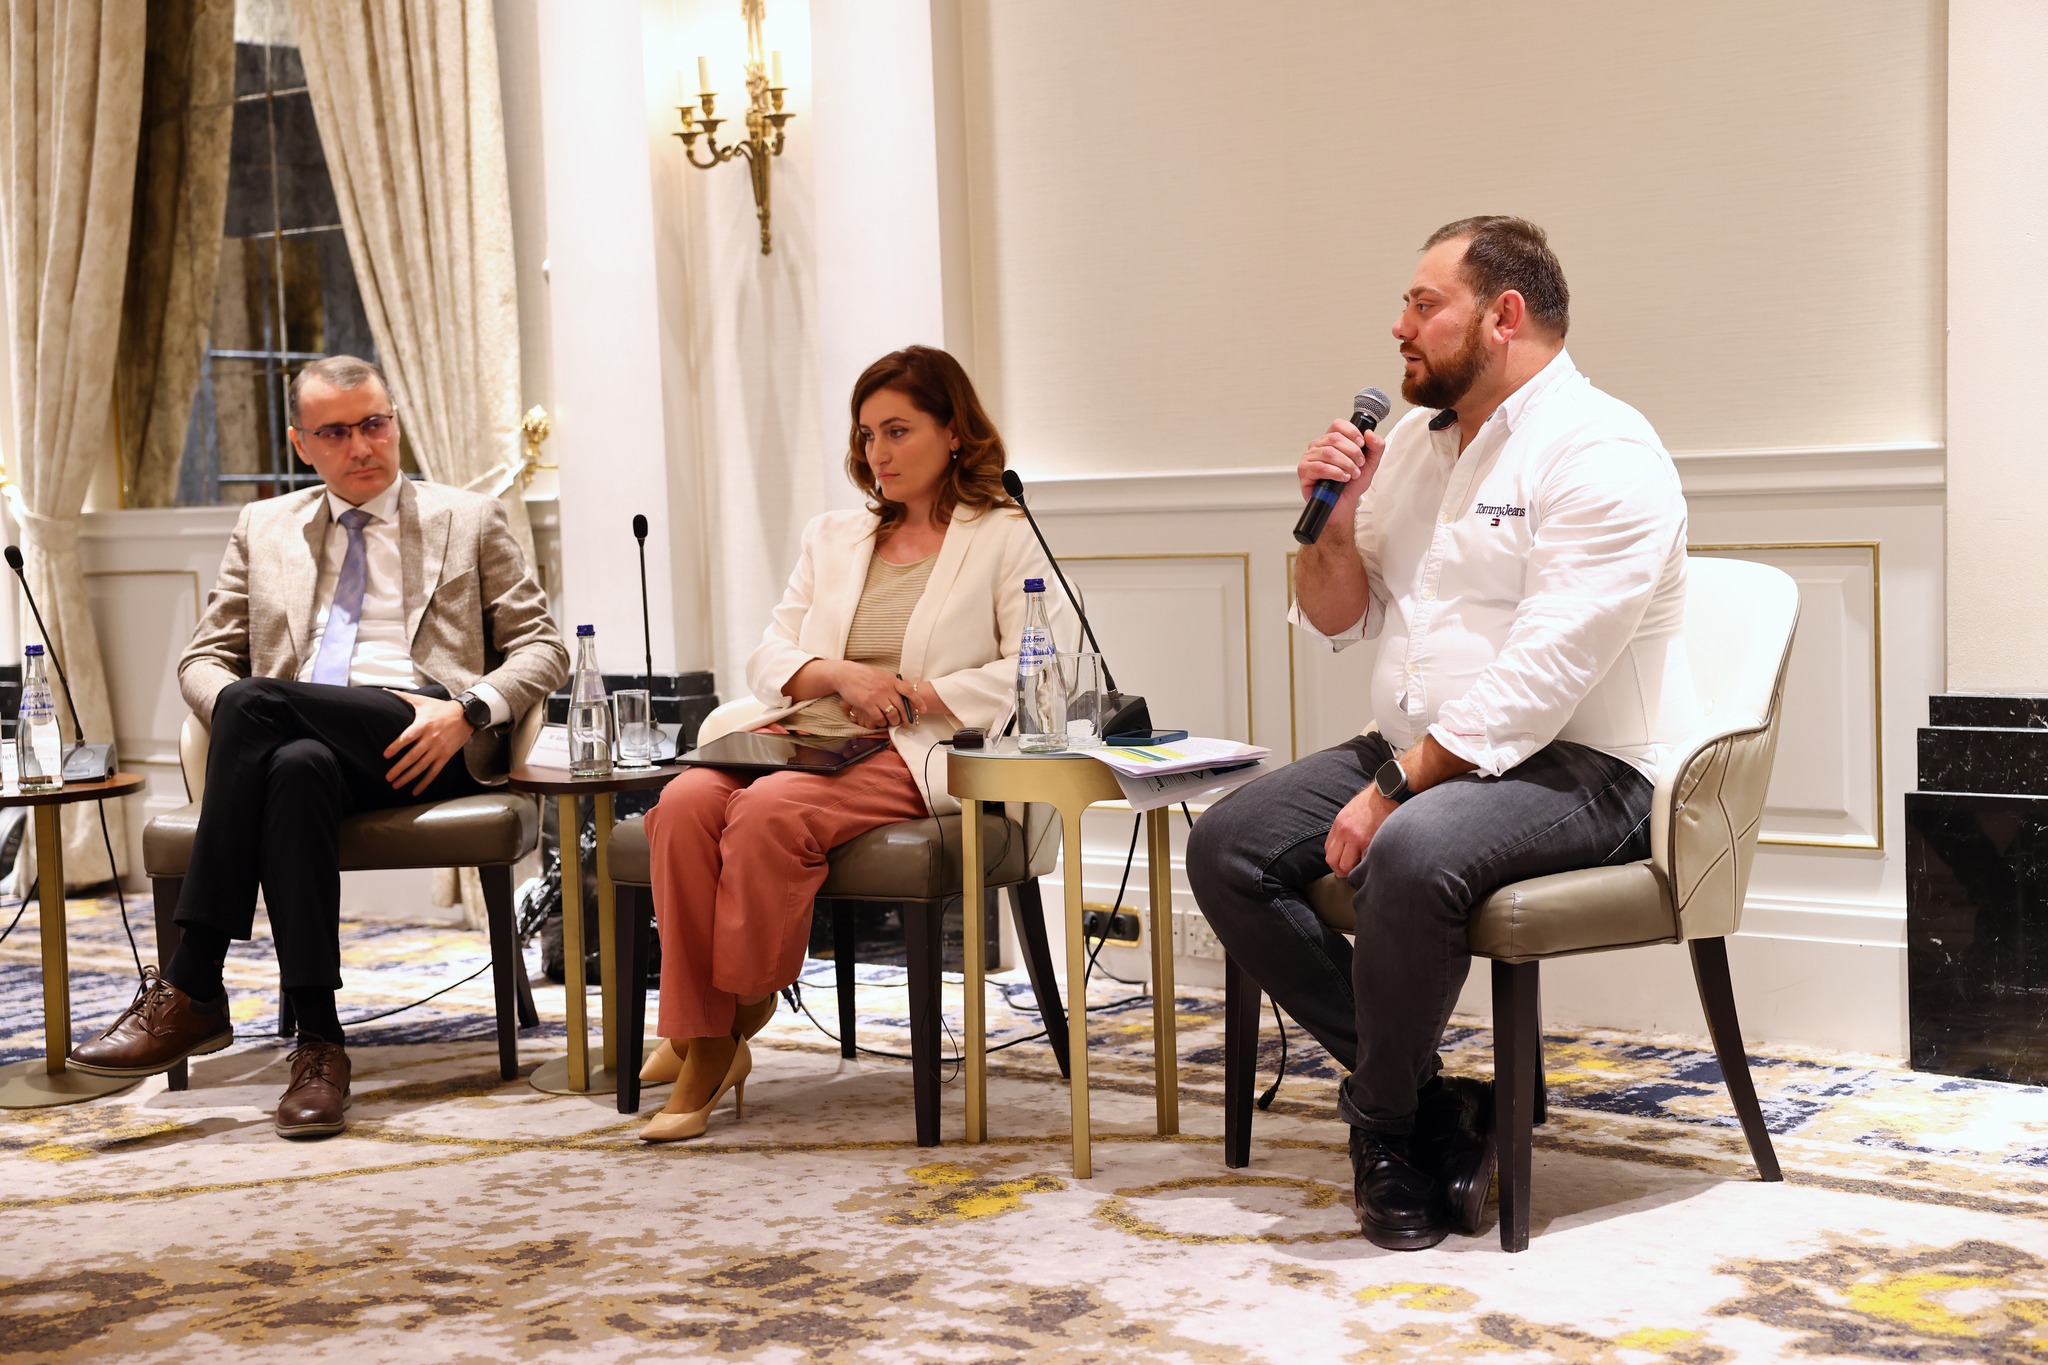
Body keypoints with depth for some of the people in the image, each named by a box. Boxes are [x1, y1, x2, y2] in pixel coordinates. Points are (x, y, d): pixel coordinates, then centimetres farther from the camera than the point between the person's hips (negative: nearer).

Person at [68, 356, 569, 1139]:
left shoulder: (470, 521, 18)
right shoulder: (263, 530, 25)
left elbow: (542, 650, 12)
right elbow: (204, 660, 21)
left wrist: (467, 711, -9)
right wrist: (239, 717, -4)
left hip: (420, 743, -2)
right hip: (301, 740, 3)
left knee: (254, 703, -31)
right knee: (295, 768, -37)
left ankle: (191, 990, -34)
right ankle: (317, 1040, -37)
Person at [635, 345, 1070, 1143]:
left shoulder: (1008, 539, 10)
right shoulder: (832, 538, 27)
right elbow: (767, 659, 17)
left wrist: (912, 697, -11)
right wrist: (839, 674, -5)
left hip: (914, 756, -5)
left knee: (770, 810, -35)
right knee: (685, 801, -28)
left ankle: (742, 1013, -17)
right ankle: (703, 1043, -27)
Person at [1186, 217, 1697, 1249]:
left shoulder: (1600, 454, -13)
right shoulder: (1416, 440, 13)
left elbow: (1537, 679, -22)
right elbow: (1337, 621, 20)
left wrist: (1396, 786, -24)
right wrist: (1333, 521, 0)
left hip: (1577, 770, -8)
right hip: (1419, 752, 9)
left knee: (1410, 852, -37)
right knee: (1226, 847, -9)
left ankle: (1386, 1128, -12)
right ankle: (1422, 1097, -7)